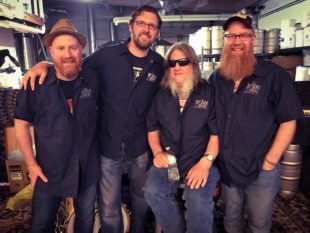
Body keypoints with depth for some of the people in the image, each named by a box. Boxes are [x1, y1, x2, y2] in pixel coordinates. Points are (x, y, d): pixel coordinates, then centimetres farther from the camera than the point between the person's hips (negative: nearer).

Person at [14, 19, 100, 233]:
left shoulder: (92, 80, -8)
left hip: (88, 168, 2)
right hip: (49, 171, -1)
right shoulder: (36, 84, -13)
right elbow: (22, 125, -5)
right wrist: (31, 164, -8)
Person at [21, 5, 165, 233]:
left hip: (140, 146, 2)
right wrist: (43, 64, -14)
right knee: (108, 207, 11)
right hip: (108, 144, -2)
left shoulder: (160, 65, -1)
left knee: (141, 199, 22)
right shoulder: (106, 55, -6)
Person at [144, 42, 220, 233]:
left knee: (198, 199, -29)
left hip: (200, 161, -2)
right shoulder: (161, 95, 11)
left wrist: (206, 161, -16)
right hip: (168, 160, 3)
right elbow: (153, 127, 16)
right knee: (153, 191, -22)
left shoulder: (209, 92, 1)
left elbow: (217, 132, -3)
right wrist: (158, 152, -1)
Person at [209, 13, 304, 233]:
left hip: (261, 171, -3)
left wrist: (269, 162, -13)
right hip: (226, 168, 4)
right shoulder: (216, 77, 3)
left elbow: (288, 123, -10)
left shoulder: (275, 75, -11)